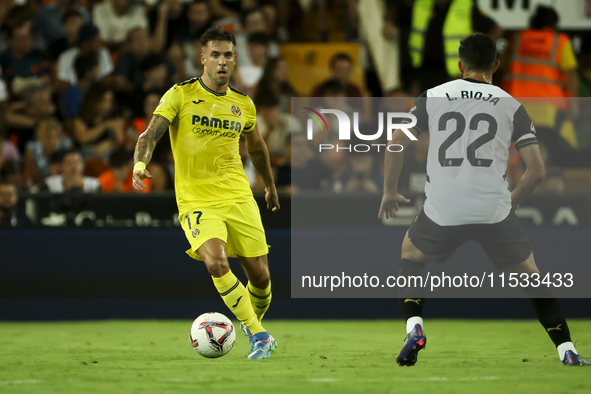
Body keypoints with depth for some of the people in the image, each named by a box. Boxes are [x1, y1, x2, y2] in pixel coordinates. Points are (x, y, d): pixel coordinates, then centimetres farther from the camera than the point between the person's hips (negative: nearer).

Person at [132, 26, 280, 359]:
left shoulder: (243, 104, 8)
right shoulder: (180, 95, -5)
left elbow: (257, 147, 25)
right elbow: (150, 135, -12)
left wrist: (270, 187, 35)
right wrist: (141, 163, -32)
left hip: (239, 197, 4)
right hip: (197, 201, -4)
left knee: (260, 276, 2)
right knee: (216, 262, -28)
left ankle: (256, 328, 33)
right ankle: (258, 335, -18)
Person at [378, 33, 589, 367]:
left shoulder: (433, 97, 8)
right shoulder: (511, 106, 6)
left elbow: (395, 144, 4)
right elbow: (537, 170, 1)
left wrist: (389, 192, 18)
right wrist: (513, 201, 19)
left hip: (443, 210, 0)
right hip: (494, 208, 0)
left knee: (412, 254, 28)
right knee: (530, 274, 17)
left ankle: (414, 327, 7)